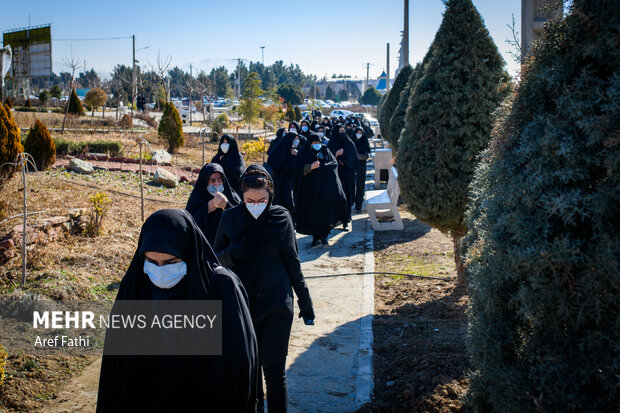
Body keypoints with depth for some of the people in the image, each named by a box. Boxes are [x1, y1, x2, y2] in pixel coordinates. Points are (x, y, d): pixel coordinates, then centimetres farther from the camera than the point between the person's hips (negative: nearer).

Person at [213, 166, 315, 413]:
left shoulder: (281, 217, -4)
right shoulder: (230, 218, -2)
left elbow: (292, 261, 4)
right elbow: (216, 257, 4)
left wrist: (305, 302, 6)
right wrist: (233, 253, -20)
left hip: (276, 303, -2)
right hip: (241, 302, 2)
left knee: (274, 369, -1)